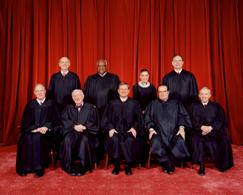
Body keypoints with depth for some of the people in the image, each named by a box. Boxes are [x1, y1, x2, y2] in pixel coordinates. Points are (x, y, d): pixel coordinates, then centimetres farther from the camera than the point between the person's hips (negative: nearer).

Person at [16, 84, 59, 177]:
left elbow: (55, 119, 3)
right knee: (26, 137, -28)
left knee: (37, 137, -31)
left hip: (46, 130, -2)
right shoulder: (30, 104, 15)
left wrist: (46, 127, -15)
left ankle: (38, 167, -24)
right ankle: (25, 167, -18)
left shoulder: (51, 104, 11)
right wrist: (36, 128, -12)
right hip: (31, 130, 2)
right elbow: (25, 120, 6)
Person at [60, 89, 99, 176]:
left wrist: (84, 127, -15)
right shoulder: (68, 108, 21)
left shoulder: (91, 107, 14)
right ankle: (70, 167, -21)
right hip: (72, 131, 2)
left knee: (85, 140, -34)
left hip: (86, 131, -2)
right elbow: (64, 120, 6)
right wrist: (74, 126, -12)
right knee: (67, 140, -30)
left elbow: (93, 121, 3)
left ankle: (83, 167, -24)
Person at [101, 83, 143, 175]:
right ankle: (116, 166, -13)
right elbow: (106, 119, 9)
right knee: (114, 140, -32)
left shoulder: (134, 103, 15)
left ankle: (128, 166, -12)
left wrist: (134, 128, -9)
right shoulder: (112, 103, 16)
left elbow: (139, 119, 9)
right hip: (115, 130, 1)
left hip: (129, 130, 0)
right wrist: (110, 128, -9)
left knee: (129, 140, -32)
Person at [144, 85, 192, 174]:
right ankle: (166, 164, -8)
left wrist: (181, 128, -8)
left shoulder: (176, 103, 18)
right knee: (156, 143, -32)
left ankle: (170, 163, -6)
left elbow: (183, 116, 9)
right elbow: (147, 118, 9)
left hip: (174, 131, 1)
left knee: (180, 142, -30)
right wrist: (151, 129, -8)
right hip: (158, 131, 0)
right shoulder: (153, 104, 17)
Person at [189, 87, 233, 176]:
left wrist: (210, 127, -15)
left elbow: (221, 120, 2)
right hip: (199, 130, 0)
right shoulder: (194, 106, 14)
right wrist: (202, 127, -15)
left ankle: (221, 164, -6)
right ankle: (201, 165, -24)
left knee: (224, 140, -27)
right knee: (196, 139, -31)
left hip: (214, 130, 1)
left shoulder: (216, 106, 15)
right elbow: (192, 121, 3)